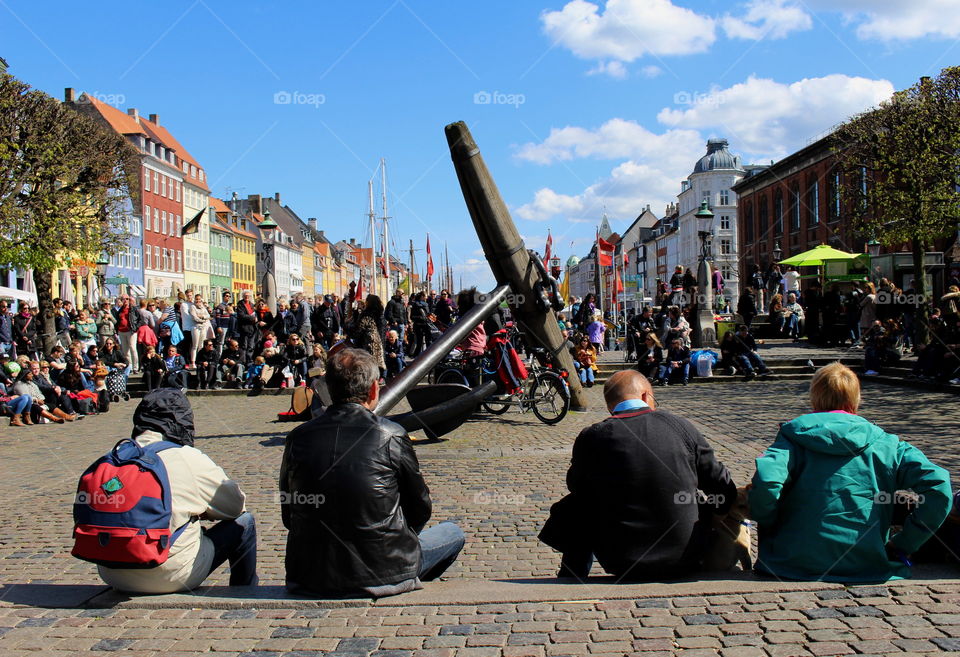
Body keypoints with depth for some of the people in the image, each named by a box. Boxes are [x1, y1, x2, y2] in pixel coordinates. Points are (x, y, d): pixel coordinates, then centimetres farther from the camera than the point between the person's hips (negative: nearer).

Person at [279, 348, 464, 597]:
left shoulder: (298, 437, -4)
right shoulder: (391, 436, -13)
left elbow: (288, 515, 6)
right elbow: (419, 509, 0)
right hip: (383, 574, -4)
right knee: (453, 533, 20)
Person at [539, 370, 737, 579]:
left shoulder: (591, 438, -8)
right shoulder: (680, 426, -4)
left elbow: (576, 485, 10)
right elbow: (720, 483, 4)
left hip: (622, 561, -1)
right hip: (685, 561, 1)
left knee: (575, 509, 23)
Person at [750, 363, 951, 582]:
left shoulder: (794, 438, 0)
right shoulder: (887, 444, 6)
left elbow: (765, 482, -19)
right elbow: (937, 484, -7)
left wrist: (769, 530, 0)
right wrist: (903, 545, 2)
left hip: (796, 565, -1)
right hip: (868, 568, 1)